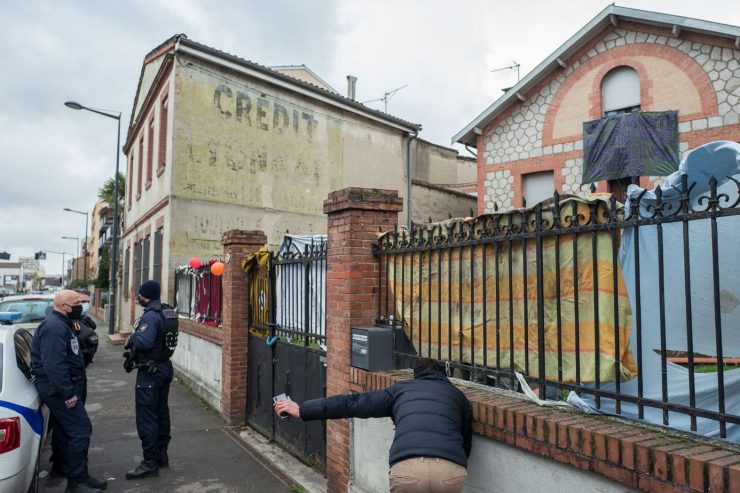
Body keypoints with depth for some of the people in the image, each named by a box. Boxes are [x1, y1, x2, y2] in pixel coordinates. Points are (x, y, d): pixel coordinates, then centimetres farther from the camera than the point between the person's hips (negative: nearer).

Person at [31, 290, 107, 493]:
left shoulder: (60, 324, 15)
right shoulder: (54, 327, -20)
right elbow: (54, 365, -27)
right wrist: (68, 393, -24)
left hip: (60, 388, 11)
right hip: (58, 389, -11)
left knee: (65, 434, 16)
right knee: (81, 430, -8)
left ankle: (78, 477, 25)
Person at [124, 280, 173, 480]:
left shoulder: (150, 316, -20)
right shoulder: (164, 313, 9)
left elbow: (144, 342, -33)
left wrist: (132, 337, -14)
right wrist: (134, 355, 10)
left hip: (150, 372, -10)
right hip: (163, 367, 10)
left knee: (146, 417, -3)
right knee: (161, 412, 17)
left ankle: (150, 463, 3)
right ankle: (161, 454, 28)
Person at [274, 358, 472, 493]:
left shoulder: (401, 388, 26)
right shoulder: (458, 395, 29)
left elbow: (352, 403, 24)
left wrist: (302, 410, 30)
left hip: (408, 468, -1)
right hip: (453, 471, 1)